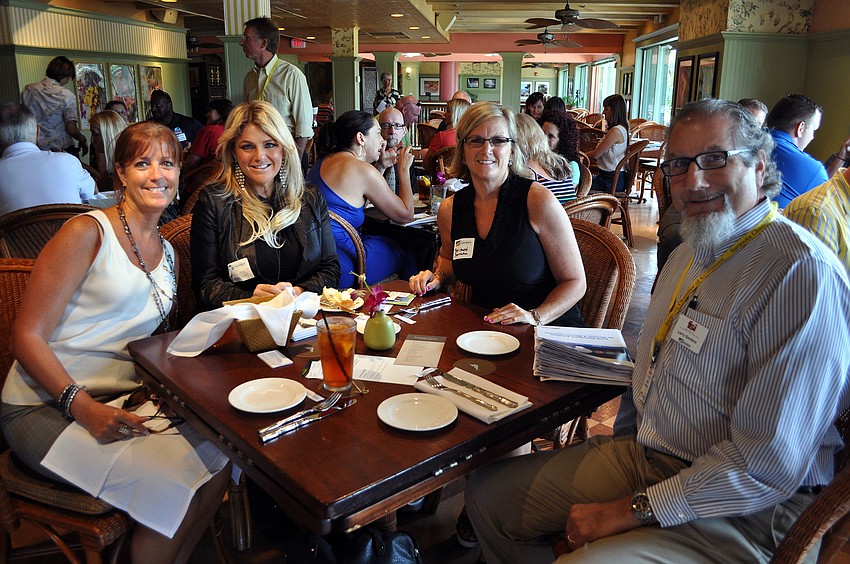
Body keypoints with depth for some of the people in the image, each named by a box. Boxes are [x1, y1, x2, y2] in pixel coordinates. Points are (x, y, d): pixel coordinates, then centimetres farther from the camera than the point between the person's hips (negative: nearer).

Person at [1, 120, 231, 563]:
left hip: (125, 401, 6)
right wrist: (83, 406, -24)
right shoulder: (87, 232, -8)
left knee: (217, 458, -16)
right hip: (46, 407, -6)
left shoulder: (167, 253, 14)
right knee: (173, 481, -25)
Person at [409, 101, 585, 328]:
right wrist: (437, 278, 6)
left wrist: (535, 316, -20)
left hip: (549, 329, -4)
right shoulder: (448, 210, 4)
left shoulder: (538, 200, -10)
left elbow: (574, 282, -6)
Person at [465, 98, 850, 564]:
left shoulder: (803, 273, -21)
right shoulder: (692, 250, 10)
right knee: (487, 493, 5)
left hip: (733, 506, -7)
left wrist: (632, 510, -20)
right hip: (640, 455, 8)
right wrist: (622, 446, 9)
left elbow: (768, 467, -25)